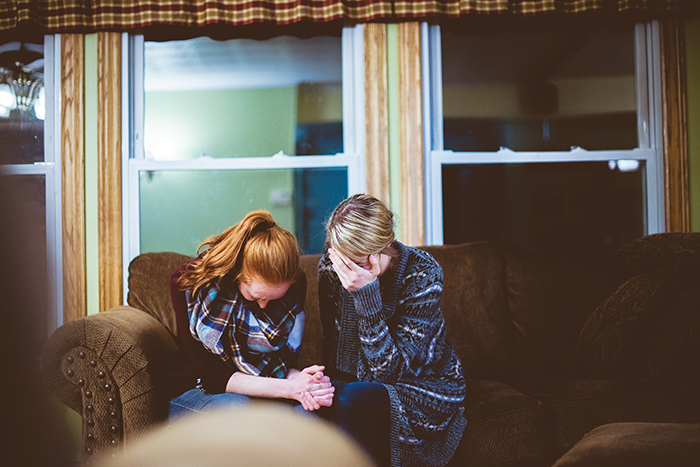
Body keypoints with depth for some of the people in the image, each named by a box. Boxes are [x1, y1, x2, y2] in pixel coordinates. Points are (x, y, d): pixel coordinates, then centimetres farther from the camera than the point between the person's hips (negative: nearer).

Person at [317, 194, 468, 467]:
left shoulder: (422, 275, -22)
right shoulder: (330, 267, -8)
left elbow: (389, 371, -26)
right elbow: (332, 344, 4)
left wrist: (366, 294, -34)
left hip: (425, 391, -4)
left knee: (351, 399, -34)